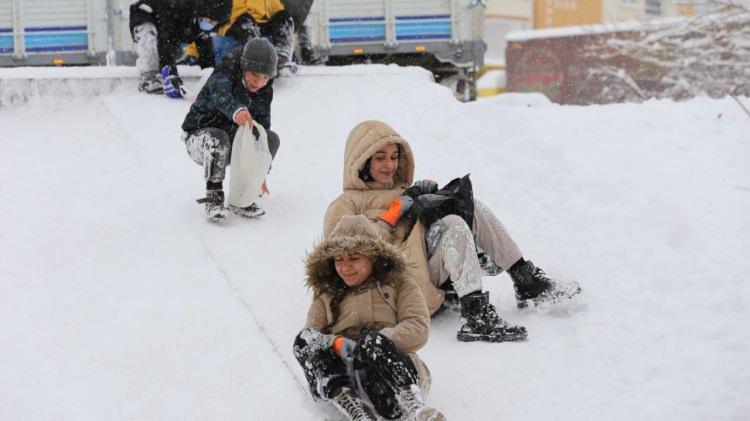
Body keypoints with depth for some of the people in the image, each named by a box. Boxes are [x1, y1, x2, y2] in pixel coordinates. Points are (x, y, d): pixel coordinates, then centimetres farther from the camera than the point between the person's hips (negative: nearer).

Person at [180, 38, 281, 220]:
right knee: (218, 138, -39)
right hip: (199, 136, -6)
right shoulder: (223, 76, -23)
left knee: (272, 139, -15)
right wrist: (236, 110, -72)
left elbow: (261, 130, -1)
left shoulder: (263, 94, -4)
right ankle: (214, 196, -27)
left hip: (231, 144, 6)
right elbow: (221, 96, -48)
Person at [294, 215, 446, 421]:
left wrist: (374, 342, -15)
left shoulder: (399, 285, 20)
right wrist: (336, 344, -15)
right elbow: (308, 336, 9)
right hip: (344, 378, 2)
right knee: (304, 342, -25)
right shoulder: (326, 298, 26)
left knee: (373, 342, -33)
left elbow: (419, 329, 2)